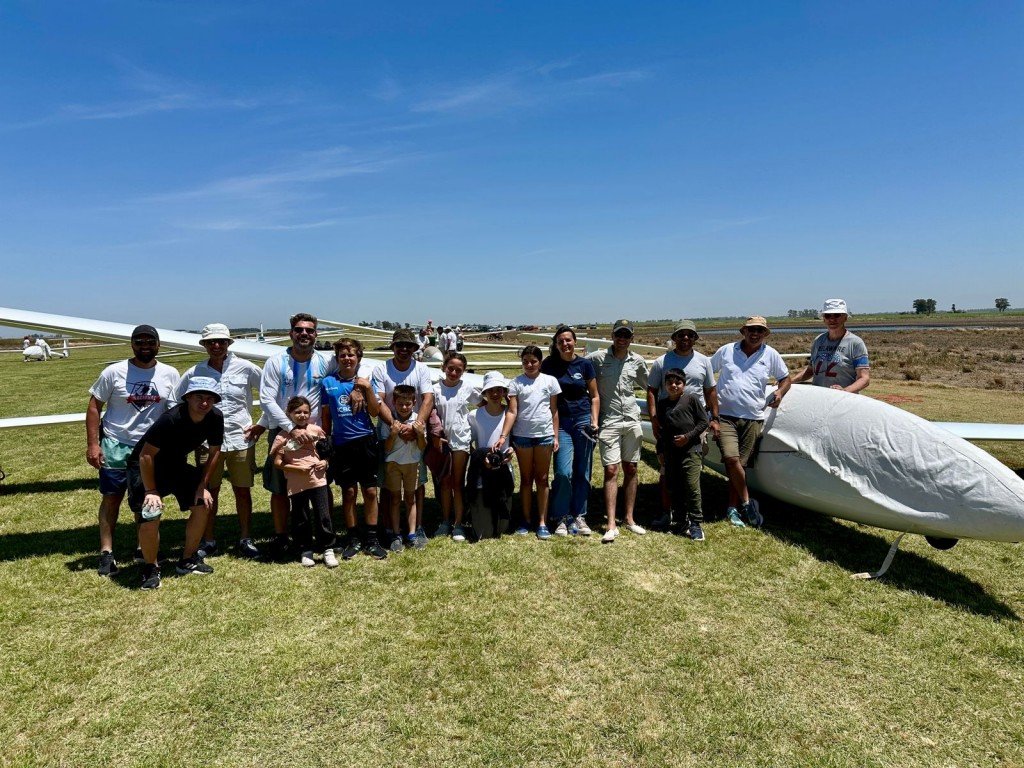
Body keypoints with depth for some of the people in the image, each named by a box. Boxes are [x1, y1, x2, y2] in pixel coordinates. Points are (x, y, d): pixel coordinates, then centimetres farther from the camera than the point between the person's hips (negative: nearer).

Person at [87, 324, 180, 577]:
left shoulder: (170, 375, -2)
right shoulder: (114, 372, -8)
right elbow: (94, 406, -4)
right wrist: (92, 444, -10)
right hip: (115, 445, -2)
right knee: (112, 498, 4)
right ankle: (106, 552, 13)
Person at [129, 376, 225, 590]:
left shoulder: (215, 418, -16)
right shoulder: (171, 419, -34)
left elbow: (214, 452, -3)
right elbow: (146, 455, -27)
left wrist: (203, 486, -5)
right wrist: (151, 491, -21)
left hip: (177, 464, 6)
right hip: (145, 467, -6)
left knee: (202, 504, -1)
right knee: (150, 515, -20)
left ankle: (188, 560, 17)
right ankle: (150, 568, 5)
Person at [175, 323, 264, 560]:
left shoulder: (246, 368, -3)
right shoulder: (193, 374, 1)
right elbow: (176, 404, 11)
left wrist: (263, 424, -2)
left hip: (241, 440, -1)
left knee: (243, 491, 7)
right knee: (209, 492, 9)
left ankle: (246, 540, 19)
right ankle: (207, 541, 24)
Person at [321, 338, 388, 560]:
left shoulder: (365, 381, 2)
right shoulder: (328, 383, 3)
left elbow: (375, 412, -3)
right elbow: (325, 415, 9)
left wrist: (368, 389, -14)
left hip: (366, 441, 0)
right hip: (342, 444, 0)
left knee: (370, 491, 3)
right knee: (348, 492, 8)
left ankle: (371, 539, 13)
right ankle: (353, 539, 20)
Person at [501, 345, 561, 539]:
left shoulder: (550, 381, 3)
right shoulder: (516, 383, 1)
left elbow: (554, 411, 6)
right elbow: (512, 412, -4)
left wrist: (556, 436, 1)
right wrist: (503, 436, -14)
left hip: (544, 435, 0)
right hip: (522, 435, 0)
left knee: (542, 479, 6)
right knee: (526, 479, 10)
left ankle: (542, 523, 12)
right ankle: (526, 521, 19)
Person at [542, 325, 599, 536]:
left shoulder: (585, 364, 2)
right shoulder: (549, 364, 1)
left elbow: (594, 396, 8)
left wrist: (594, 421, -3)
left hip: (583, 420, 1)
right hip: (561, 422, -1)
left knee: (582, 472, 5)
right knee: (563, 472, -8)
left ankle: (579, 516, 19)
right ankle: (562, 518, 8)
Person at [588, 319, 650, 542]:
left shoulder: (638, 361, 7)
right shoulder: (597, 358, -5)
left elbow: (648, 387, 21)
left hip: (632, 421, 4)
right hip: (609, 422, -4)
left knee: (630, 470, 9)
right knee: (611, 470, -7)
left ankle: (629, 519, 19)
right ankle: (611, 525, -5)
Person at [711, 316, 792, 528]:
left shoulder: (771, 355, 7)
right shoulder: (726, 350, 4)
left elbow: (786, 378, 19)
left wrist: (780, 392, -2)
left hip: (753, 418, 1)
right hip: (725, 415, -1)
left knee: (740, 464, 3)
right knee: (731, 458, -18)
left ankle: (733, 508, 16)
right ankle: (747, 502, 1)